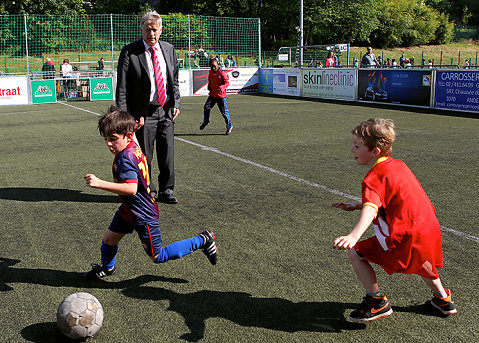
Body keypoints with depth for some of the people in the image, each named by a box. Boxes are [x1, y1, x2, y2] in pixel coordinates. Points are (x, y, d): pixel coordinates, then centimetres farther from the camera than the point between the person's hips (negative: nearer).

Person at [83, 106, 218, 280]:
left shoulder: (126, 158, -31)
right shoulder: (132, 145, -4)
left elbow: (131, 188, -42)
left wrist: (99, 183, -44)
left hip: (144, 216, -9)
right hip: (128, 209, 9)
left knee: (157, 257, 7)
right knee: (108, 239, 21)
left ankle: (203, 240, 13)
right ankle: (107, 267, 52)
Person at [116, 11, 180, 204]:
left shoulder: (169, 49, 9)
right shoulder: (129, 52, -6)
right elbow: (122, 87, -7)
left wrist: (175, 103, 6)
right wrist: (123, 115, -13)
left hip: (166, 111, 4)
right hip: (143, 112, -4)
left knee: (167, 153, 8)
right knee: (144, 156, 4)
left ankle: (166, 191, 22)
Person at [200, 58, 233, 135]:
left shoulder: (221, 73, -13)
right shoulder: (210, 72, 7)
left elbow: (227, 82, -14)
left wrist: (221, 88, -30)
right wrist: (209, 86, 8)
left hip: (221, 96, -5)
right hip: (212, 95, 5)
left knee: (224, 111, -2)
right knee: (206, 107, -3)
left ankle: (229, 126, 14)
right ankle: (205, 121, 23)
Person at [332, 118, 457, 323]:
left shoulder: (373, 178, -16)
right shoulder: (398, 165, 12)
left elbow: (371, 209, -35)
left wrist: (353, 236, -49)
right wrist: (354, 206, 22)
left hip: (405, 240, -9)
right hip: (431, 231, 9)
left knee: (355, 253, -1)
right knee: (418, 261, 40)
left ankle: (377, 302, 8)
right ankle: (442, 299, 55)